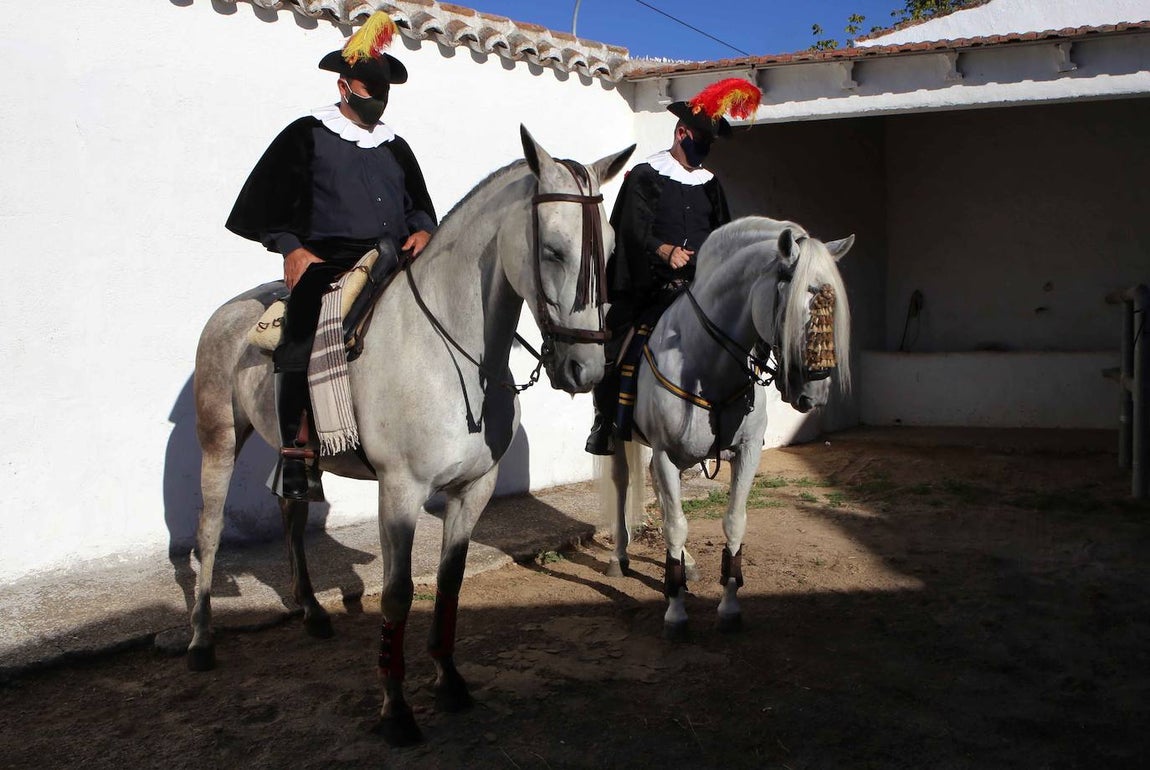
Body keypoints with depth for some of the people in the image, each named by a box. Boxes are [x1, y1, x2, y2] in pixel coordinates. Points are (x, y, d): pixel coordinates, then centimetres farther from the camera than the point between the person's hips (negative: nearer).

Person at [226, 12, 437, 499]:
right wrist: (292, 248, -10)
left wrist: (423, 231, 3)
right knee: (304, 335, -26)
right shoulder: (307, 136, 8)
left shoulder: (395, 148, 22)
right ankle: (297, 453, -22)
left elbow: (420, 205, 26)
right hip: (325, 263, -5)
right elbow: (265, 204, 4)